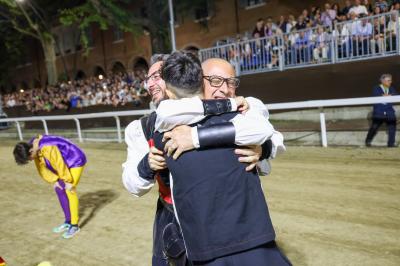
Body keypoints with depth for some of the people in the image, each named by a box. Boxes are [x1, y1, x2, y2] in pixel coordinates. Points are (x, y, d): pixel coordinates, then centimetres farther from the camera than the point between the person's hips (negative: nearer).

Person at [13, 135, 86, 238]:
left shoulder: (48, 149, -34)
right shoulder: (34, 147, -5)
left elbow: (60, 166, -27)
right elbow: (42, 166, 3)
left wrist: (68, 182, -16)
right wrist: (54, 181, -1)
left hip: (76, 161, -9)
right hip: (66, 162, 9)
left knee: (70, 192, -8)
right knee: (59, 190, 8)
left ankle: (75, 225, 4)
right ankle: (68, 222, 18)